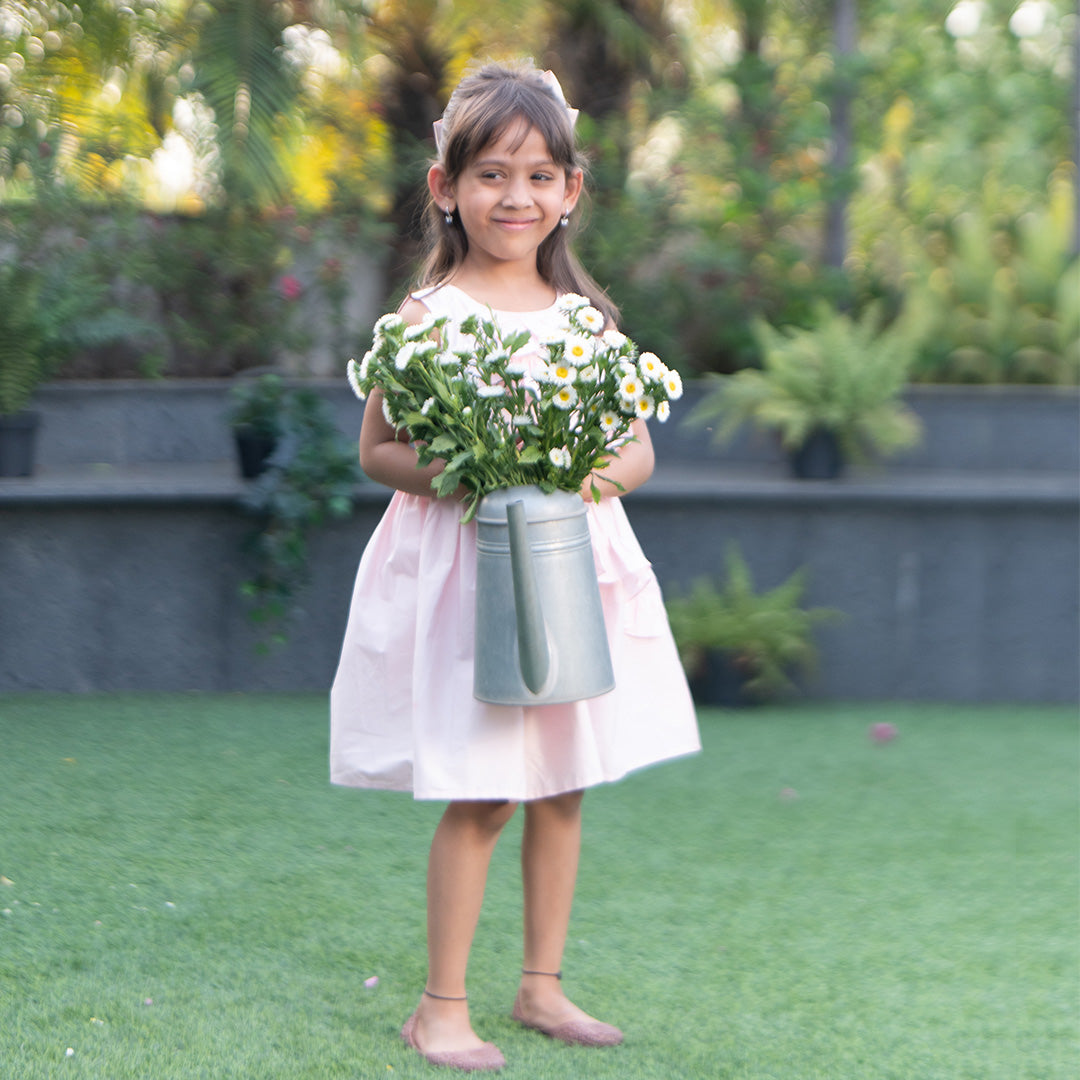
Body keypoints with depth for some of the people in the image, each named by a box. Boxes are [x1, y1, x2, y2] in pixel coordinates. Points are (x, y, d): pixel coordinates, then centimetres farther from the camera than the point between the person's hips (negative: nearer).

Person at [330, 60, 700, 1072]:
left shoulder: (587, 314, 7)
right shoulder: (428, 315, -6)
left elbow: (638, 446, 9)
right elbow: (377, 448, -4)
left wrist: (604, 475, -13)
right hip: (463, 568, -5)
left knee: (563, 789, 10)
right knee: (479, 798, -4)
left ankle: (541, 987, 24)